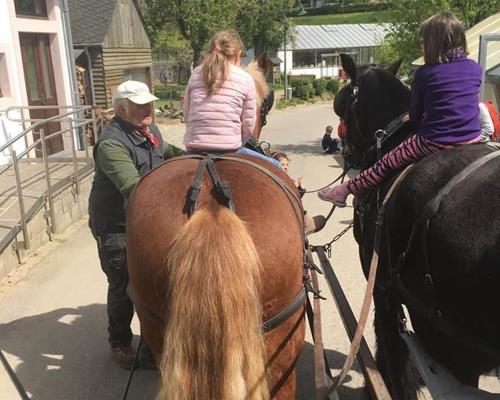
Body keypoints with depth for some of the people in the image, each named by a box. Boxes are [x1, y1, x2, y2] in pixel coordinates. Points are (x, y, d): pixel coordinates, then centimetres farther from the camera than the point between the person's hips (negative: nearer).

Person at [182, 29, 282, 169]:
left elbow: (187, 117, 10)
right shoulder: (246, 79, 0)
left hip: (193, 148, 4)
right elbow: (248, 125, 1)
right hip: (229, 149, -4)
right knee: (275, 167, 16)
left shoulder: (196, 74, 8)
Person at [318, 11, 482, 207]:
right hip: (473, 139, 4)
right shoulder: (476, 68, 5)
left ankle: (344, 190, 20)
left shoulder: (424, 73, -7)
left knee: (388, 162, 9)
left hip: (434, 142, -4)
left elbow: (415, 115, 1)